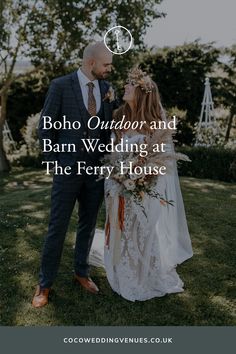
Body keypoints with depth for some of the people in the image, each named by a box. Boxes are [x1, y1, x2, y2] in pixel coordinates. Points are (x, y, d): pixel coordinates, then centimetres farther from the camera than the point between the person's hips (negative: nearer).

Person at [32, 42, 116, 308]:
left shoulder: (107, 89, 4)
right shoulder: (60, 85, -9)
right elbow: (45, 128, -5)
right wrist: (55, 162, -3)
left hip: (97, 170, 4)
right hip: (68, 170, -4)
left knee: (88, 225, 15)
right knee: (57, 227, 3)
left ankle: (81, 272, 34)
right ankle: (45, 283, 20)